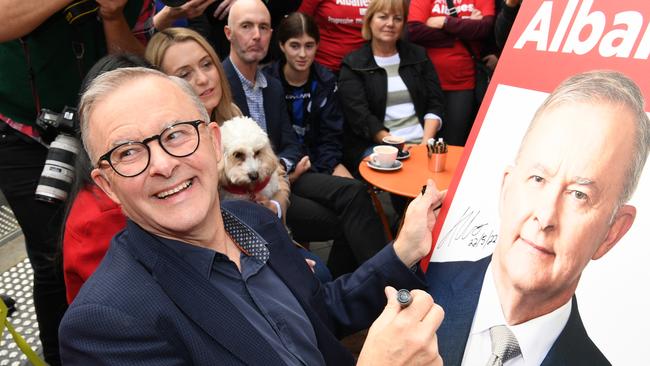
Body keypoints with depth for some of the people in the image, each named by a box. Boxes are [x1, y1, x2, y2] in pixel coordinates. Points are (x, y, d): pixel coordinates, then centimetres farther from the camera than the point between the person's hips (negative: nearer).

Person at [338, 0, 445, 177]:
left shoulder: (419, 55, 16)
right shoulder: (352, 65, 5)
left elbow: (435, 104, 10)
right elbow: (360, 117, -5)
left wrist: (426, 142, -6)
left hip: (420, 142, 3)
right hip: (373, 146, -3)